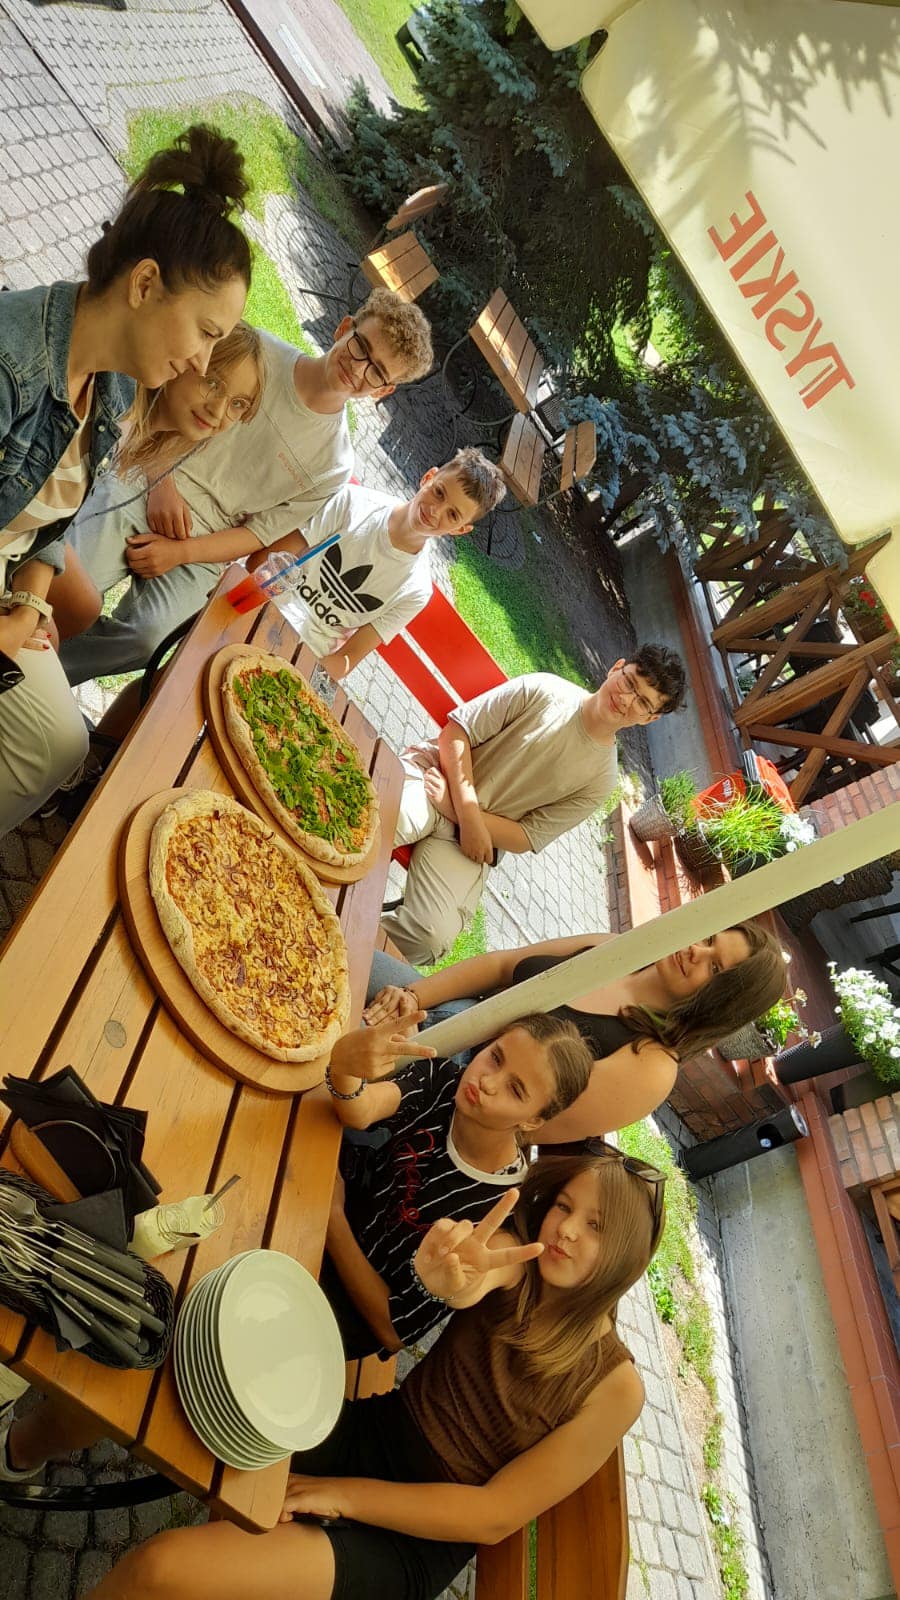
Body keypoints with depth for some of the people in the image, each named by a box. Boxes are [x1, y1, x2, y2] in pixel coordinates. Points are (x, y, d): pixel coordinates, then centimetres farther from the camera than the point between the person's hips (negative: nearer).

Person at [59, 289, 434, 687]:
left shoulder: (333, 465, 0)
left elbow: (260, 534, 2)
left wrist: (180, 552, -10)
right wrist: (163, 482, -9)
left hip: (198, 551, 0)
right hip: (143, 490, 1)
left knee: (143, 637, -28)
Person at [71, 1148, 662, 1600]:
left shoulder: (614, 1387, -12)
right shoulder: (516, 1270, -5)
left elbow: (496, 1516, -12)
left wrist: (341, 1494, -17)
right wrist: (449, 1279, -55)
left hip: (406, 1545, -3)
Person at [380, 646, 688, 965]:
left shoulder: (601, 779, 2)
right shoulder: (543, 690, -3)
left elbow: (526, 839, -2)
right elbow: (456, 730, -5)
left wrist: (455, 807, -13)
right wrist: (471, 814, -16)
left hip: (464, 842, 2)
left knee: (430, 938, -25)